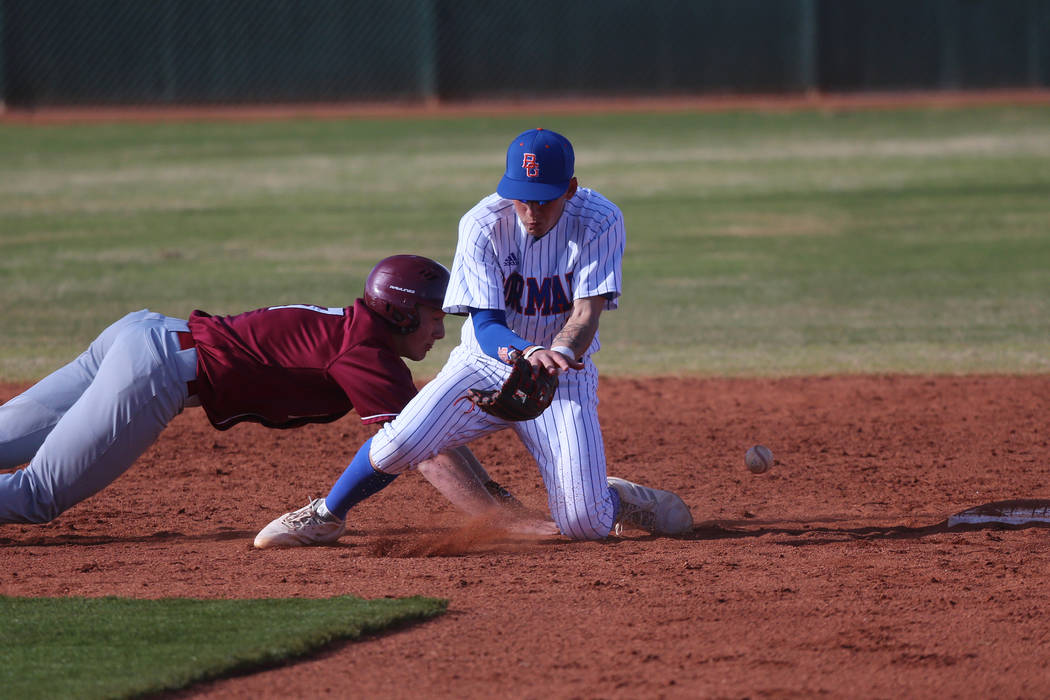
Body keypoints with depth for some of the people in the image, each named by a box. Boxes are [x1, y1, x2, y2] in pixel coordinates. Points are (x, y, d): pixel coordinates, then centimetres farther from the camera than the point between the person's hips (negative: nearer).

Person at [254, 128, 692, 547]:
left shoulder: (601, 222, -16)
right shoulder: (482, 225, -16)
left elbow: (586, 314, -21)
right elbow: (486, 326, -21)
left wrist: (558, 353, -44)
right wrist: (528, 352, -44)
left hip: (565, 376, -1)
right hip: (486, 362, 1)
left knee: (583, 525, -13)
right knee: (400, 442, -22)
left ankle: (620, 500, 24)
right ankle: (327, 516, 6)